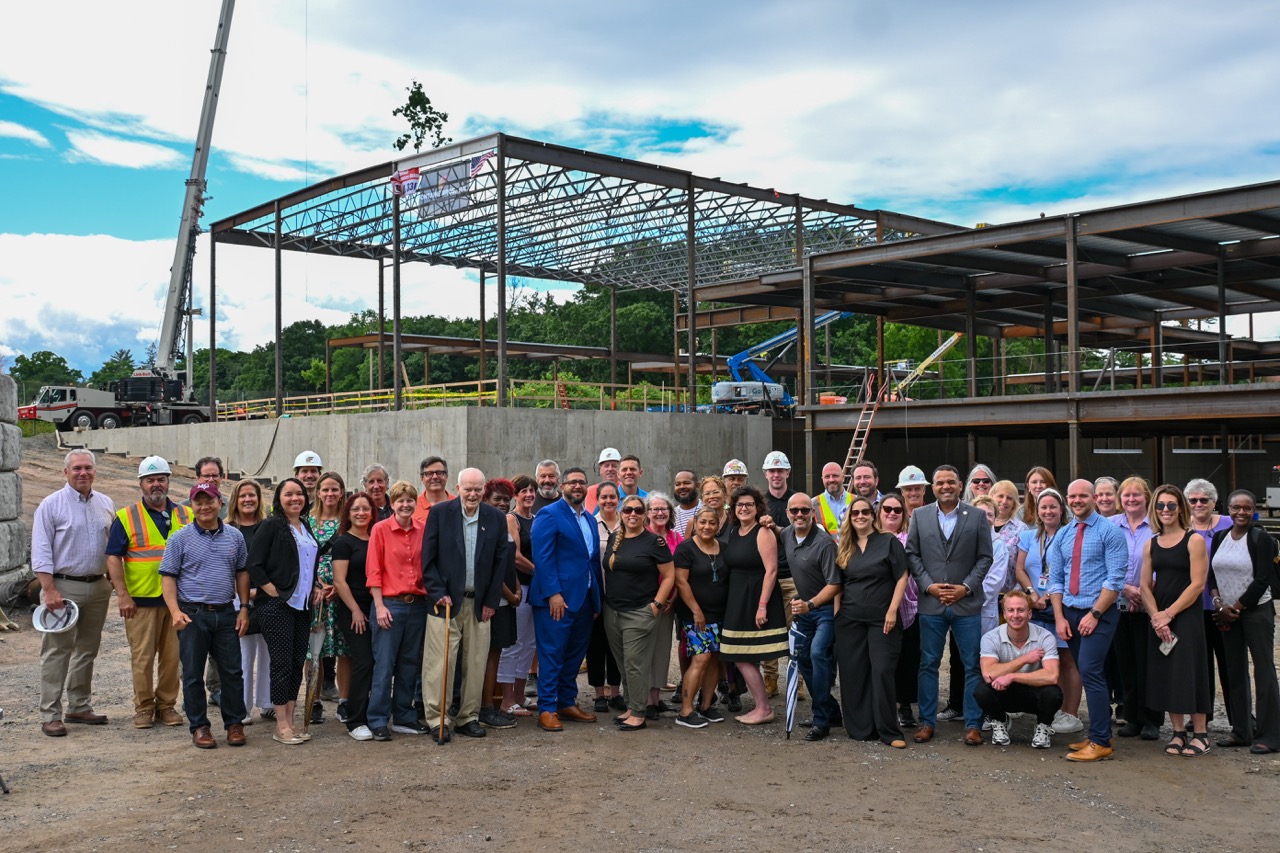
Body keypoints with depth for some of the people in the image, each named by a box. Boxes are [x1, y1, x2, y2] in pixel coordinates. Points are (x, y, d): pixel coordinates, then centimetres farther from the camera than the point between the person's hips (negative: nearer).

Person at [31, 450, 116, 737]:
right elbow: (41, 552, -9)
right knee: (57, 653, -3)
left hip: (98, 587, 5)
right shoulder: (51, 505, -5)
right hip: (64, 587, -5)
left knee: (87, 651, 12)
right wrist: (49, 590, -16)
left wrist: (114, 582, 9)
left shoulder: (106, 504, 10)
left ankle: (80, 707, 22)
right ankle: (50, 715, 2)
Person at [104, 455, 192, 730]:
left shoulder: (185, 515, 10)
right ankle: (144, 707, 12)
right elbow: (113, 557, -2)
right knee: (142, 656, 1)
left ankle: (167, 705, 18)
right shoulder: (126, 517, 1)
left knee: (172, 656, 6)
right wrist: (122, 595, -10)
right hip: (141, 600, -3)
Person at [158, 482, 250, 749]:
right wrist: (175, 611, -15)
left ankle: (234, 723, 18)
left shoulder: (235, 536, 7)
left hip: (226, 614, 2)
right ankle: (199, 727, 15)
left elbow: (242, 572, 13)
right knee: (193, 674, 5)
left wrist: (244, 608, 6)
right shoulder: (180, 538, -2)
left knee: (232, 671, 6)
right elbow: (168, 576, -3)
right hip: (193, 614, -2)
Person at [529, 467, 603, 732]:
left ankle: (567, 703, 23)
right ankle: (547, 709, 3)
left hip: (584, 598, 8)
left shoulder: (590, 519, 16)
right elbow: (542, 556, -14)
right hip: (557, 598, -7)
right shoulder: (549, 515, -7)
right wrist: (553, 593, -21)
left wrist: (597, 599, 14)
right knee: (552, 654, -3)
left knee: (575, 654, 13)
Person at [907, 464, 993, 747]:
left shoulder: (977, 516, 3)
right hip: (931, 603, 1)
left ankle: (973, 724, 11)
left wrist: (966, 587, -9)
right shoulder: (919, 516, 6)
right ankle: (927, 721, 15)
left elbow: (985, 557, 2)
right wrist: (928, 585, -6)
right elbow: (912, 554, 5)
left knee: (973, 666, 2)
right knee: (928, 664, 6)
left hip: (967, 603, -1)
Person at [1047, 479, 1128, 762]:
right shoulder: (1062, 536, 10)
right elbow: (1055, 579, 10)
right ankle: (1100, 733, 20)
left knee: (1090, 672, -13)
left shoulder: (1109, 532, -7)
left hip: (1098, 614, -6)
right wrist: (1059, 617, 0)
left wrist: (1094, 615, -16)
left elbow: (1115, 579, -13)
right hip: (1069, 612, 6)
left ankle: (1100, 743, -8)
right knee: (1088, 674, 11)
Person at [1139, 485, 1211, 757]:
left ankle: (1200, 733, 7)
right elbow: (1146, 585, 7)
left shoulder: (1194, 540, -6)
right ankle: (1178, 732, 16)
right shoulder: (1151, 544, 9)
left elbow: (1197, 584, -12)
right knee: (1165, 674, 6)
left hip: (1187, 616, -5)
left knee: (1189, 671, -4)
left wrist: (1169, 614, -14)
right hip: (1159, 619, 5)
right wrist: (1156, 616, -8)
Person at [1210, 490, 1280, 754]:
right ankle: (1241, 731, 17)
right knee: (1235, 672, 9)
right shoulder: (1220, 537, 8)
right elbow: (1212, 575, 9)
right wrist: (1220, 606, -4)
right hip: (1228, 613, 6)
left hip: (1256, 611, -5)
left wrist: (1237, 609, -10)